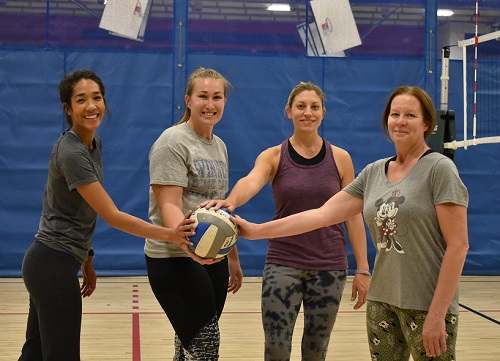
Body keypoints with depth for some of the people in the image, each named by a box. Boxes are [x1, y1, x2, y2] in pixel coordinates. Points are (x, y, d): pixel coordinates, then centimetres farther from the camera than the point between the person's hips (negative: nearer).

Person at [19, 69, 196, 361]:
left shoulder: (94, 144, 9)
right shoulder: (71, 153, -20)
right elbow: (111, 215, -21)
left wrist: (86, 260, 15)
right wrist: (168, 234, -24)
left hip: (48, 263, 9)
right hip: (54, 265, -9)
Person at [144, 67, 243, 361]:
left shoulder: (219, 146, 16)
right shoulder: (173, 142, -9)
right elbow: (169, 206, -19)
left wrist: (233, 258, 23)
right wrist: (190, 246, -36)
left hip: (214, 258, 8)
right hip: (175, 260, -8)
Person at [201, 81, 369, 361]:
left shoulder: (340, 158, 3)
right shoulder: (273, 156, -1)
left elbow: (353, 215, 4)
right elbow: (251, 182, -23)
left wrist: (363, 269, 0)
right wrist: (230, 201, -46)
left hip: (330, 267, 1)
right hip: (283, 264, -1)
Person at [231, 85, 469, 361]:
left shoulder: (439, 168, -9)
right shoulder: (373, 172, 8)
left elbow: (458, 244, -13)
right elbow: (322, 214, 5)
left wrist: (437, 315, -17)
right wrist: (256, 230, 0)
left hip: (427, 306, -5)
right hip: (382, 300, 5)